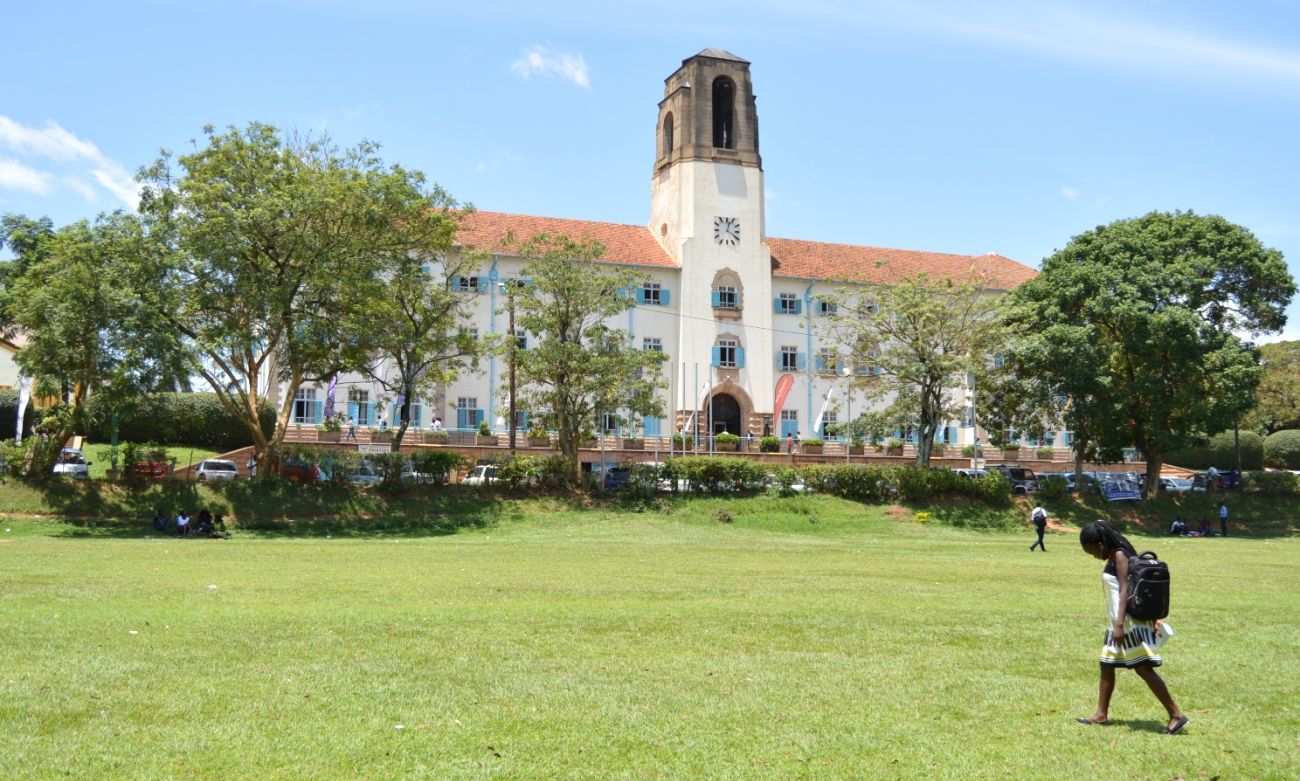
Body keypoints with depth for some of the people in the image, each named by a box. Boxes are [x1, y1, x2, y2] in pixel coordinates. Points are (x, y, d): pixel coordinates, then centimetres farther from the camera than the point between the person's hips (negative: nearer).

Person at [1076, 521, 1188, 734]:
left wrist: (1120, 624, -25)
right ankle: (1101, 714, 21)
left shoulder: (1120, 555, -13)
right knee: (1107, 665, 14)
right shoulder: (1113, 558, 14)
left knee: (1143, 668, -8)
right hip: (1119, 622, 10)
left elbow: (1125, 590, -20)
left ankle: (1176, 715, -2)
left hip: (1130, 622, -10)